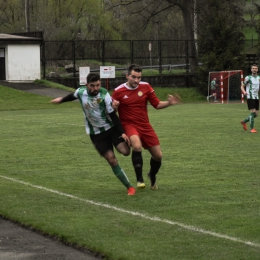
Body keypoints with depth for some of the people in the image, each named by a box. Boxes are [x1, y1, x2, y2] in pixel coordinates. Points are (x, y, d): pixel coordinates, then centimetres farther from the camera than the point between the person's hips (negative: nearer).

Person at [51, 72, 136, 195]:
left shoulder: (104, 95, -18)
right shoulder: (80, 92, -10)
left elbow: (113, 115, -14)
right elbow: (72, 96, 16)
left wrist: (122, 132, -20)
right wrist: (62, 100, 36)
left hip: (111, 128, -2)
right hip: (96, 133, 2)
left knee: (125, 151, -20)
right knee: (111, 159, -9)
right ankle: (129, 187, -2)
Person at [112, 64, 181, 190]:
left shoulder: (145, 87, -2)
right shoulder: (118, 91, -8)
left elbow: (157, 104, 5)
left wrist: (169, 103, -13)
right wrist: (114, 106, -24)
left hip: (145, 125, 4)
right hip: (128, 124, -4)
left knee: (158, 156, 4)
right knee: (137, 146, -34)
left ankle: (152, 176, 38)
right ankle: (139, 179, -19)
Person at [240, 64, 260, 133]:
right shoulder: (248, 78, -4)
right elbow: (242, 86, 0)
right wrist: (244, 92, -22)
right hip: (250, 98, -6)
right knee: (253, 113, -15)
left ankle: (244, 122, 27)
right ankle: (252, 128, -4)